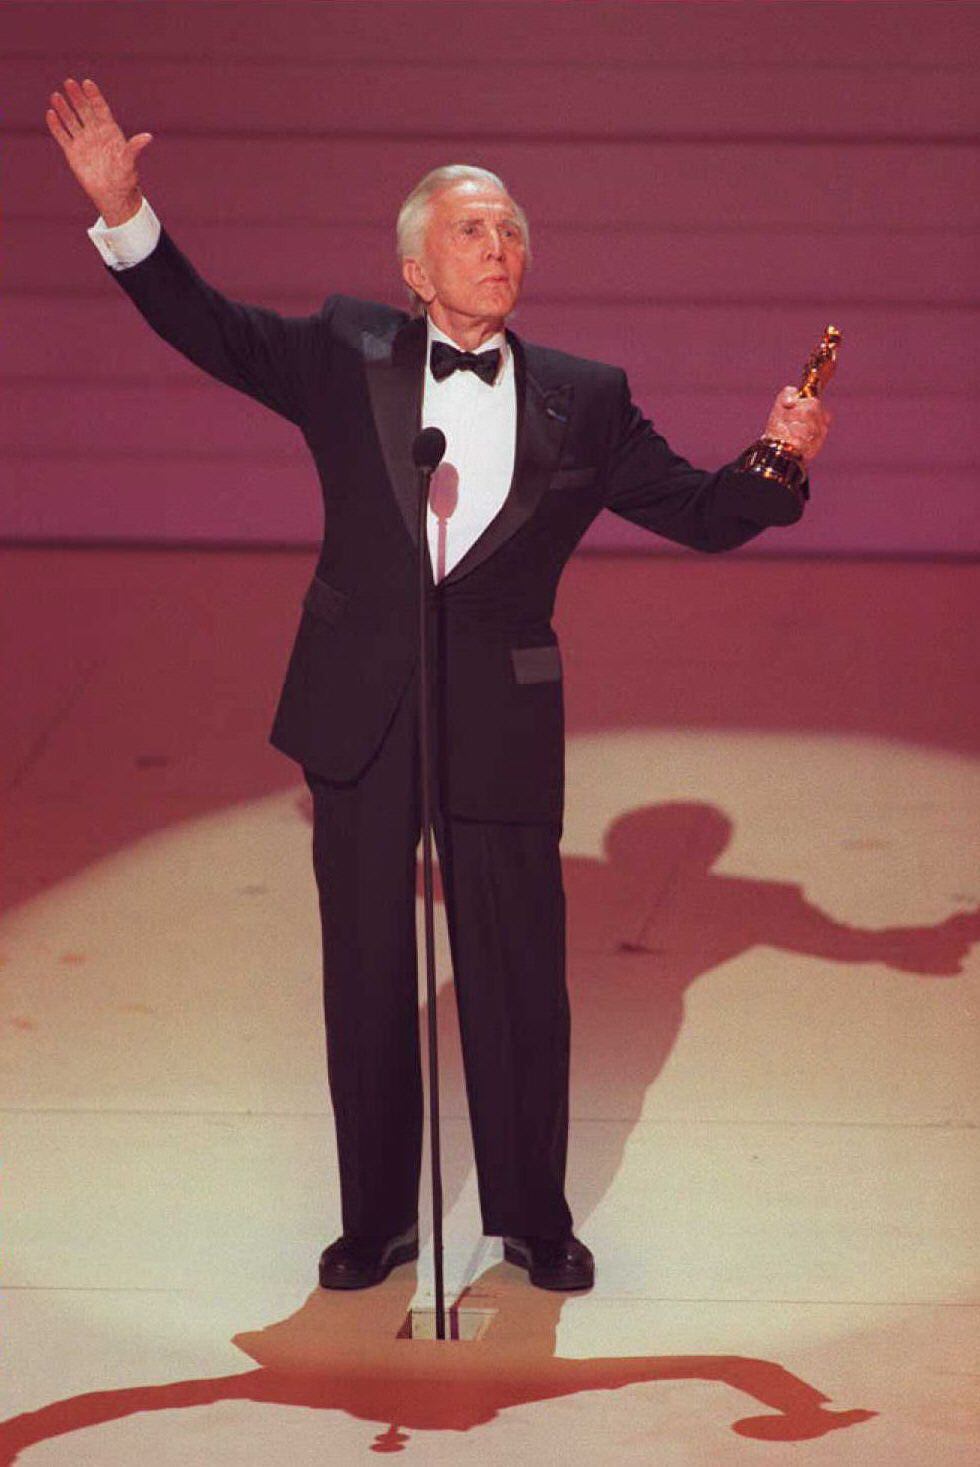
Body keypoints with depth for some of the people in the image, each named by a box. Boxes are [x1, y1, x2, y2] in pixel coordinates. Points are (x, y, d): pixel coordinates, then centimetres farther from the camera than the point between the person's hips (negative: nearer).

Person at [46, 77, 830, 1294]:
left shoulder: (583, 402, 2)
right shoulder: (347, 356, 3)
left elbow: (700, 512, 4)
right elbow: (209, 329, 6)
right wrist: (122, 214, -5)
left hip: (500, 725, 0)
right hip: (362, 718, 1)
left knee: (518, 986, 7)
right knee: (366, 979, 11)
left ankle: (534, 1220, 25)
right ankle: (375, 1222, 25)